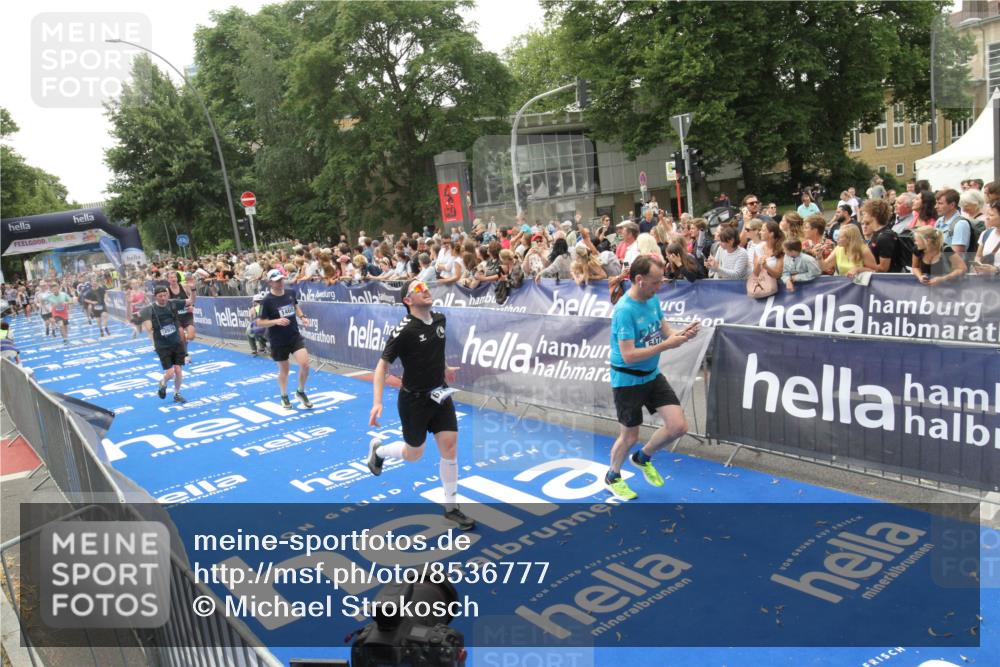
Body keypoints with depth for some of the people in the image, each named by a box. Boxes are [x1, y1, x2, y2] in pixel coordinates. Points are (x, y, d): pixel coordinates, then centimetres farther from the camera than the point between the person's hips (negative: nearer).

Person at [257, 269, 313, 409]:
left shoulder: (291, 293, -2)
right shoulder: (267, 301, -15)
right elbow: (259, 323, -11)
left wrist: (302, 317, 2)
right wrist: (276, 321, -26)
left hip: (295, 336, 3)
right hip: (278, 341, -3)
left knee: (305, 364, -11)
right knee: (284, 370, 12)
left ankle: (301, 392, 16)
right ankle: (284, 396, 37)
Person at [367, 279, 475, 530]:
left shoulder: (440, 319, -1)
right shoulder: (404, 330, -21)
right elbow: (382, 366, -18)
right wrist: (377, 402, -26)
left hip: (440, 395, 5)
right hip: (414, 399, -5)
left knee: (450, 446, -1)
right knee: (414, 454, 11)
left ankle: (451, 507, 13)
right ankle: (377, 449, 43)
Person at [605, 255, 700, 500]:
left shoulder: (653, 300, 0)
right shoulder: (624, 310, -25)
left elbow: (665, 333, 6)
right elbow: (628, 355, -27)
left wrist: (683, 334, -16)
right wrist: (666, 345, -29)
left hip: (652, 375, 7)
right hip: (627, 381, -7)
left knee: (678, 426, 0)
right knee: (630, 437, 8)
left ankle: (643, 458, 28)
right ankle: (612, 477, 38)